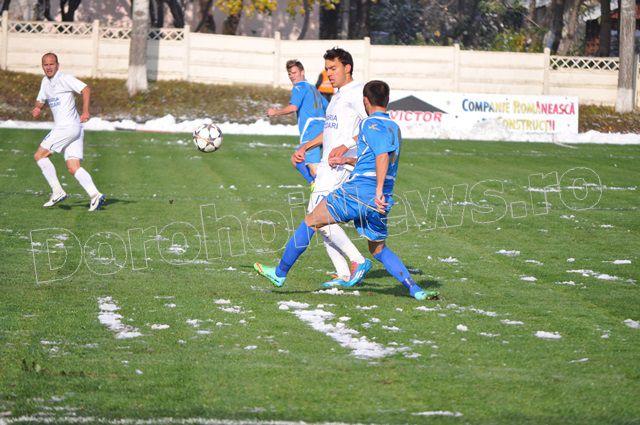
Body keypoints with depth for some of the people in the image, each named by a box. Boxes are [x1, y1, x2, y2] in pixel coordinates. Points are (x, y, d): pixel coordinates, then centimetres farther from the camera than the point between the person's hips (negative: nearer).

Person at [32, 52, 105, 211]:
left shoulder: (65, 78, -8)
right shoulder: (45, 81, 19)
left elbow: (86, 89, -17)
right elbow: (41, 100, 28)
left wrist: (85, 111, -27)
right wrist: (37, 108, 4)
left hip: (68, 126, -9)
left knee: (39, 155, -4)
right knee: (73, 168, -2)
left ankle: (57, 192, -5)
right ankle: (95, 195, -13)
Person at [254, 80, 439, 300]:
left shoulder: (371, 123, -6)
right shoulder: (393, 127, 20)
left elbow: (382, 156, -23)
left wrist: (379, 190, -29)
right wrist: (347, 160, 37)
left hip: (360, 191, -7)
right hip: (380, 203, 7)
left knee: (310, 221, 7)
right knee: (378, 249, 19)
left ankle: (280, 273, 11)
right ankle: (416, 290, 4)